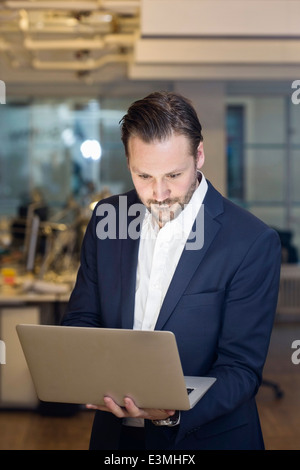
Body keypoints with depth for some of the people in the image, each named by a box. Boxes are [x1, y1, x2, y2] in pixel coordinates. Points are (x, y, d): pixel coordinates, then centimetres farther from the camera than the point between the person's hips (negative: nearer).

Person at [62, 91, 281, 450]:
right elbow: (80, 320, 2)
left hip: (206, 437, -4)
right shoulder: (106, 217, -4)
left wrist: (173, 412, -35)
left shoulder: (253, 242, -18)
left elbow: (241, 369, -18)